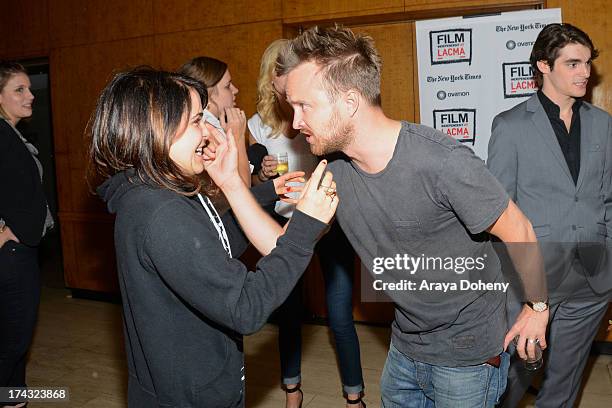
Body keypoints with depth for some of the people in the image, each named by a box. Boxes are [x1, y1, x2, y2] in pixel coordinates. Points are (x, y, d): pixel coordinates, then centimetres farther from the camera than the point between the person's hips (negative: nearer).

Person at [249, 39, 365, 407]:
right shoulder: (259, 125, -5)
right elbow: (251, 188, 4)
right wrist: (263, 175, -17)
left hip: (329, 222, -2)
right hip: (284, 225, 3)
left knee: (340, 318, 0)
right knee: (289, 312, 15)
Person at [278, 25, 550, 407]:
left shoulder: (443, 161, -31)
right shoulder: (333, 171, -10)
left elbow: (519, 232, -17)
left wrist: (538, 307, -2)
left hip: (468, 353, -5)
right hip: (405, 347, 6)